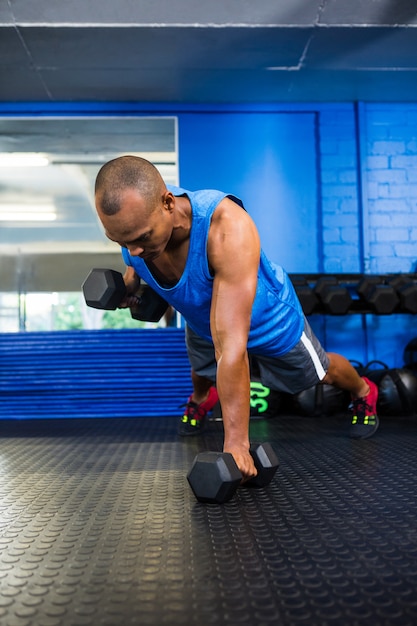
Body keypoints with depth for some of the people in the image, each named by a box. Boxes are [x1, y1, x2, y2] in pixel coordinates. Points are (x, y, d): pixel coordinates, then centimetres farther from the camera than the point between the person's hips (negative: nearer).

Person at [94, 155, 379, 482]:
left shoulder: (227, 229, -48)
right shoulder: (134, 219, -30)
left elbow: (231, 348, -49)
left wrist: (236, 443, -47)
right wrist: (130, 278, -18)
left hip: (268, 318, -4)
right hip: (202, 319, 4)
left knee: (319, 372, 21)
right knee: (202, 370, 31)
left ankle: (364, 394, 54)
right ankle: (200, 399, 68)